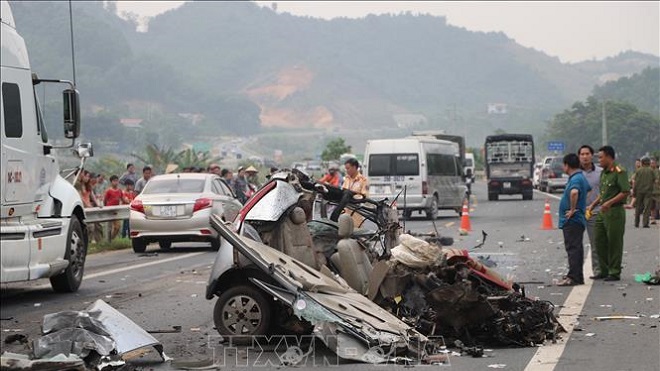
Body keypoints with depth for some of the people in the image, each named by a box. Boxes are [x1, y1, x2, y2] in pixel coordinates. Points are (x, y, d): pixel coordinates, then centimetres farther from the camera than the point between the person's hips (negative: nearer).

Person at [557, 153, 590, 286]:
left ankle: (574, 278, -13)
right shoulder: (581, 177, 15)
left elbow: (574, 192, -40)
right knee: (576, 248, 15)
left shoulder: (575, 179, -18)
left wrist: (572, 209, -28)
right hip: (577, 220, 11)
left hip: (572, 220, -11)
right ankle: (576, 276, 21)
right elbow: (589, 189, 35)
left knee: (573, 248, -11)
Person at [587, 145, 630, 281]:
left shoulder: (619, 172, -13)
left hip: (615, 211, -9)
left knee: (614, 243, -2)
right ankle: (604, 271, 19)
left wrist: (609, 203, -22)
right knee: (600, 242, 10)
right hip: (603, 212, 9)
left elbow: (626, 192, -20)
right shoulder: (603, 173, 15)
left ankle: (615, 273, 5)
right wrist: (592, 206, 15)